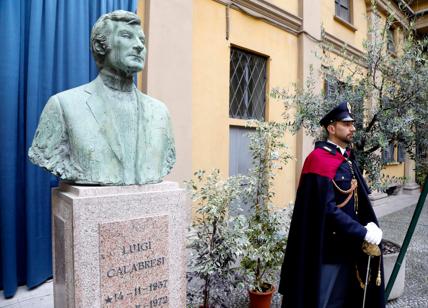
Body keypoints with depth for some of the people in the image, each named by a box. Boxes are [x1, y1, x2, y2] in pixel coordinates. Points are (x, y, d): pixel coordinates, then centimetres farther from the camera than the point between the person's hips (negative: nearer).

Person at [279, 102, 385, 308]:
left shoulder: (348, 159, 10)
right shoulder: (319, 159, -19)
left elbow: (360, 198, 9)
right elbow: (327, 209, -24)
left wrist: (371, 224, -7)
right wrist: (363, 232, -19)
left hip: (347, 247, 9)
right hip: (325, 250, -8)